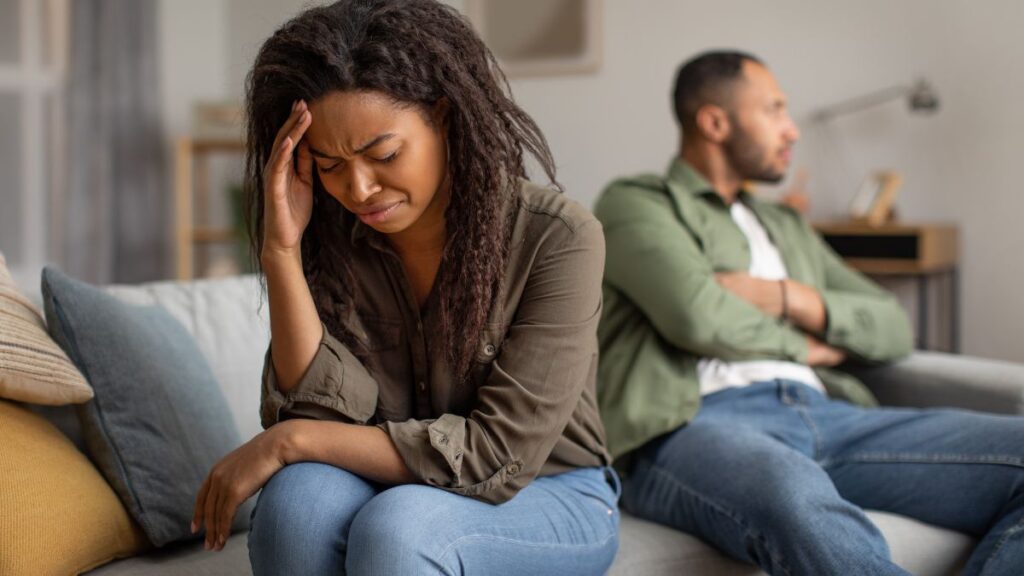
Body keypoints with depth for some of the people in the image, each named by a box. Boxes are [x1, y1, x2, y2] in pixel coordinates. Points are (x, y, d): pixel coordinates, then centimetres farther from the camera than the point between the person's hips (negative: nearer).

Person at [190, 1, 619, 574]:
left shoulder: (558, 239, -20)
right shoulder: (333, 240, -7)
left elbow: (498, 452, -21)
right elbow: (336, 417, -15)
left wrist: (290, 439, -22)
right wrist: (282, 250, -24)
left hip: (551, 500, -3)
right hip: (394, 488, 4)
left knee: (396, 526, -34)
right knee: (301, 497, -29)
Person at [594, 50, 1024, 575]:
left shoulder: (786, 227, 34)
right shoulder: (633, 203, 13)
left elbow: (892, 328, 22)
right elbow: (699, 316, -7)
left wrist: (784, 296, 5)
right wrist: (802, 343, 11)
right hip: (695, 425, -6)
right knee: (800, 504, -44)